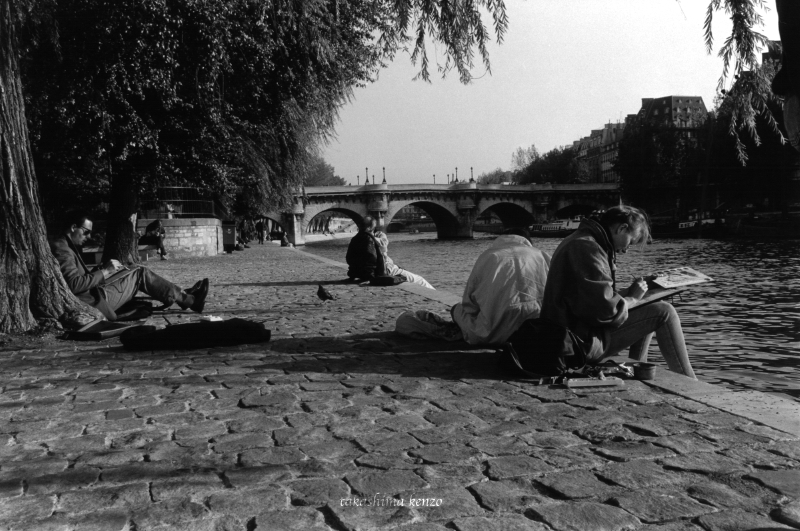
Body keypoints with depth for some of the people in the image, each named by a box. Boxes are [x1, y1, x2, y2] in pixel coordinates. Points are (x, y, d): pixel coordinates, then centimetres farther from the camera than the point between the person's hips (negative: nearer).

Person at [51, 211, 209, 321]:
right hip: (94, 303, -10)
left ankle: (181, 296, 19)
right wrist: (105, 271, -16)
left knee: (136, 271, 16)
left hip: (89, 296, 10)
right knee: (140, 273, -1)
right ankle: (189, 300, 7)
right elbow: (75, 285, -26)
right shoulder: (60, 248, -17)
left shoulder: (66, 246, 15)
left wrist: (105, 270, 2)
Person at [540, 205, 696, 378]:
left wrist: (628, 292, 10)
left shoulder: (578, 241, 15)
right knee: (664, 312, -9)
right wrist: (632, 298, -7)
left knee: (649, 313, 24)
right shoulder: (587, 249, -19)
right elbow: (606, 310, -26)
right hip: (584, 344, -11)